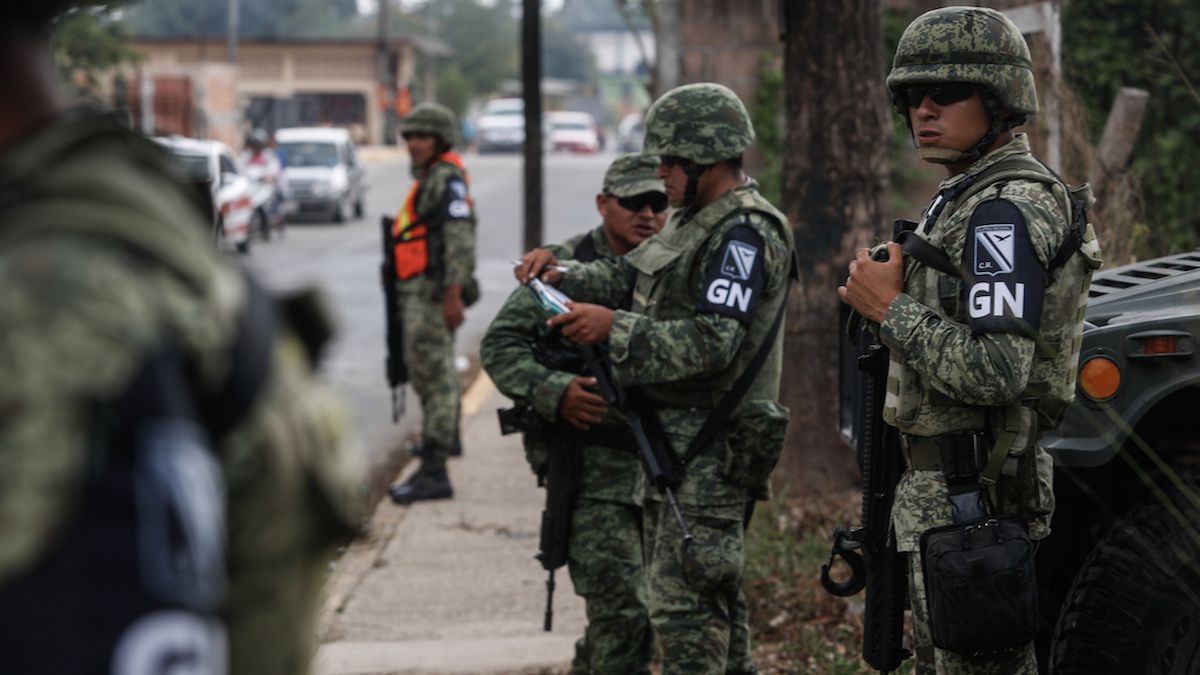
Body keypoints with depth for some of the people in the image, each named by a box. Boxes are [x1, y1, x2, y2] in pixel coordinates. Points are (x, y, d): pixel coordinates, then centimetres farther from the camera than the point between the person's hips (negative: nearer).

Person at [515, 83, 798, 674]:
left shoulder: (744, 235, -17)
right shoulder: (697, 220, 16)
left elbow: (713, 342, -24)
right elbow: (628, 275, 22)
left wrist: (613, 328, -26)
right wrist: (559, 274, 6)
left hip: (710, 448, -10)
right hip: (672, 439, 10)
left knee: (685, 603, -11)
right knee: (713, 595, 17)